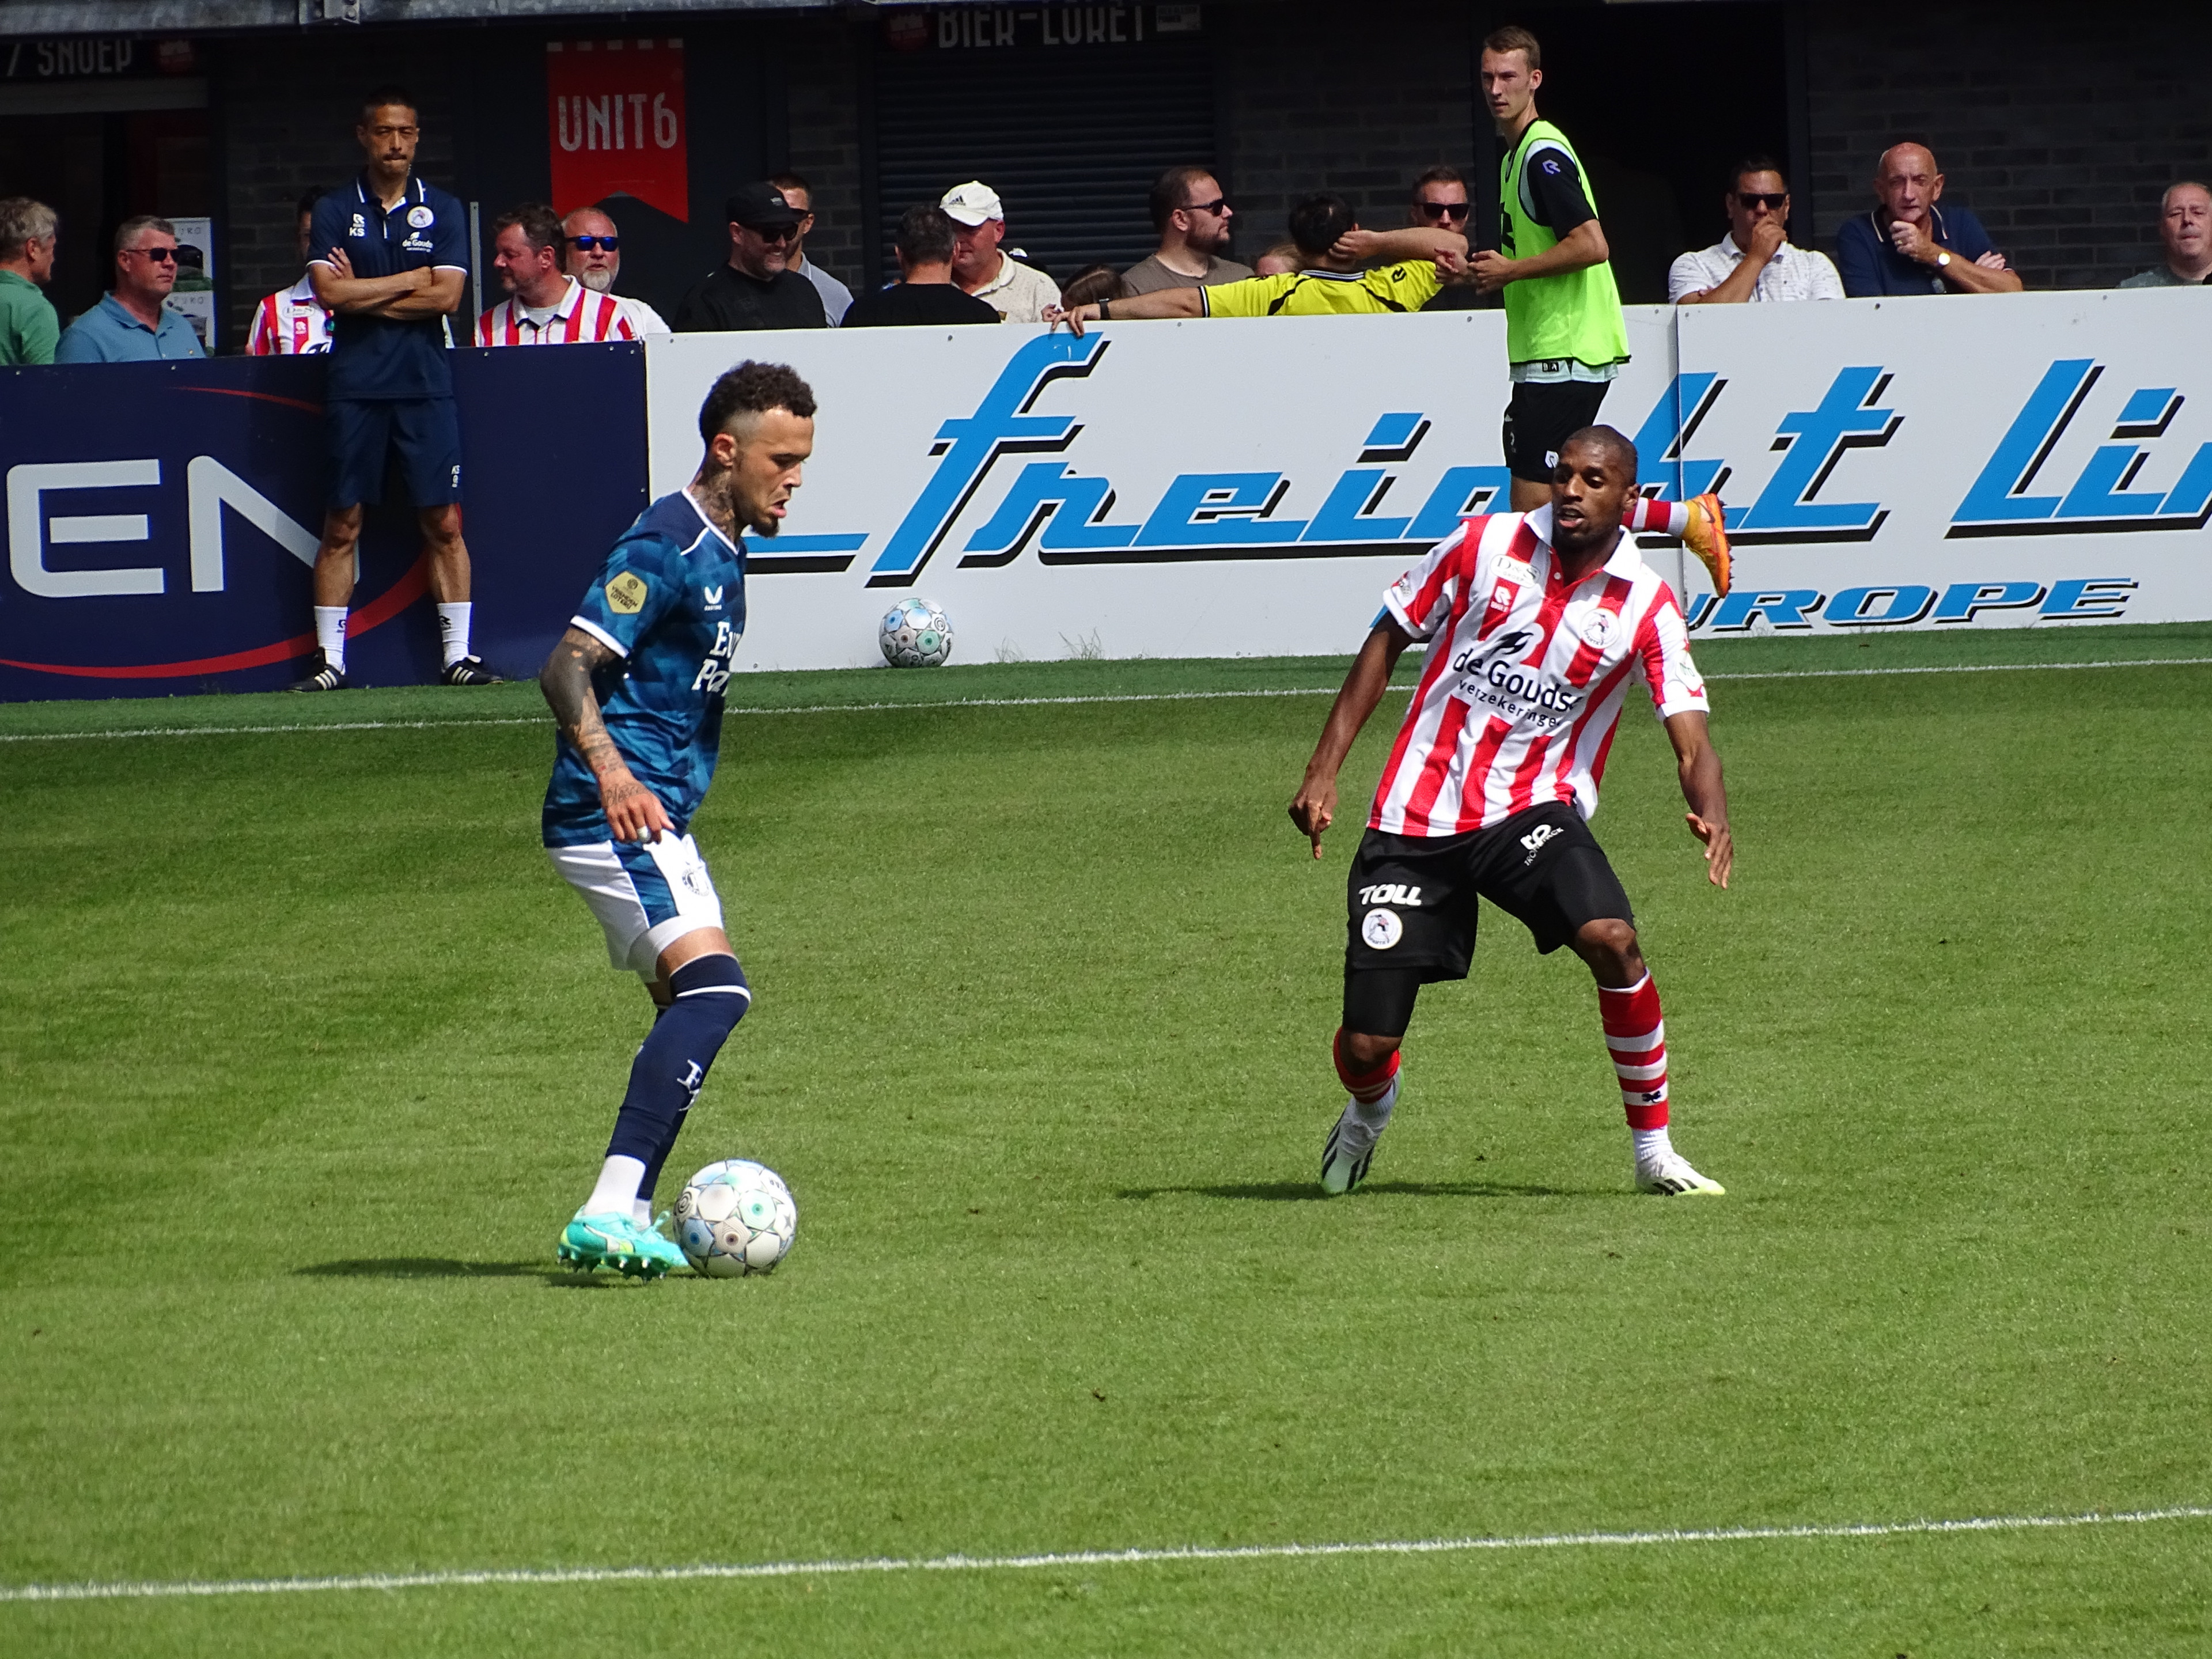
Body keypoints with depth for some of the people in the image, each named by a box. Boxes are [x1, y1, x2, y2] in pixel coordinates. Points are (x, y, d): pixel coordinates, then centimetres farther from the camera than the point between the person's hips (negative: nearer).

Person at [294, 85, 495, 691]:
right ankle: (329, 660, 3)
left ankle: (458, 654, 3)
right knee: (343, 525, 0)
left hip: (425, 384, 0)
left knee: (443, 522, -2)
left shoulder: (442, 211, 8)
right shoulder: (335, 210, 6)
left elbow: (446, 295, -4)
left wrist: (363, 295, -5)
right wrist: (410, 282, -5)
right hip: (355, 385, 0)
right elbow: (330, 292, -7)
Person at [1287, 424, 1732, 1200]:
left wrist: (1711, 815, -35)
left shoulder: (1646, 606, -6)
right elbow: (1388, 640, 6)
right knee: (1365, 1046, -3)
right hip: (1415, 818, 0)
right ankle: (1370, 1111, 38)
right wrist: (1324, 770, 1)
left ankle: (1654, 1151, -13)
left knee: (1611, 938, -30)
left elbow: (1690, 741, -12)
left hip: (1534, 812, 0)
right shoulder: (1485, 545, -4)